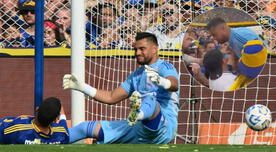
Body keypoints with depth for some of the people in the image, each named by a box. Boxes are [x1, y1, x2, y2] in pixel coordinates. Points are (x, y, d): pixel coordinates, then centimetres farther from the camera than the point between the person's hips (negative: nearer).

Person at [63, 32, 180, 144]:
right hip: (139, 130, 8)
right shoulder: (136, 75, 26)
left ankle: (138, 114, -72)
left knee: (150, 101, -40)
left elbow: (175, 86, -23)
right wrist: (80, 86, 19)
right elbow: (111, 98, 27)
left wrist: (160, 81, -47)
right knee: (89, 128, 10)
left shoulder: (164, 67, 0)